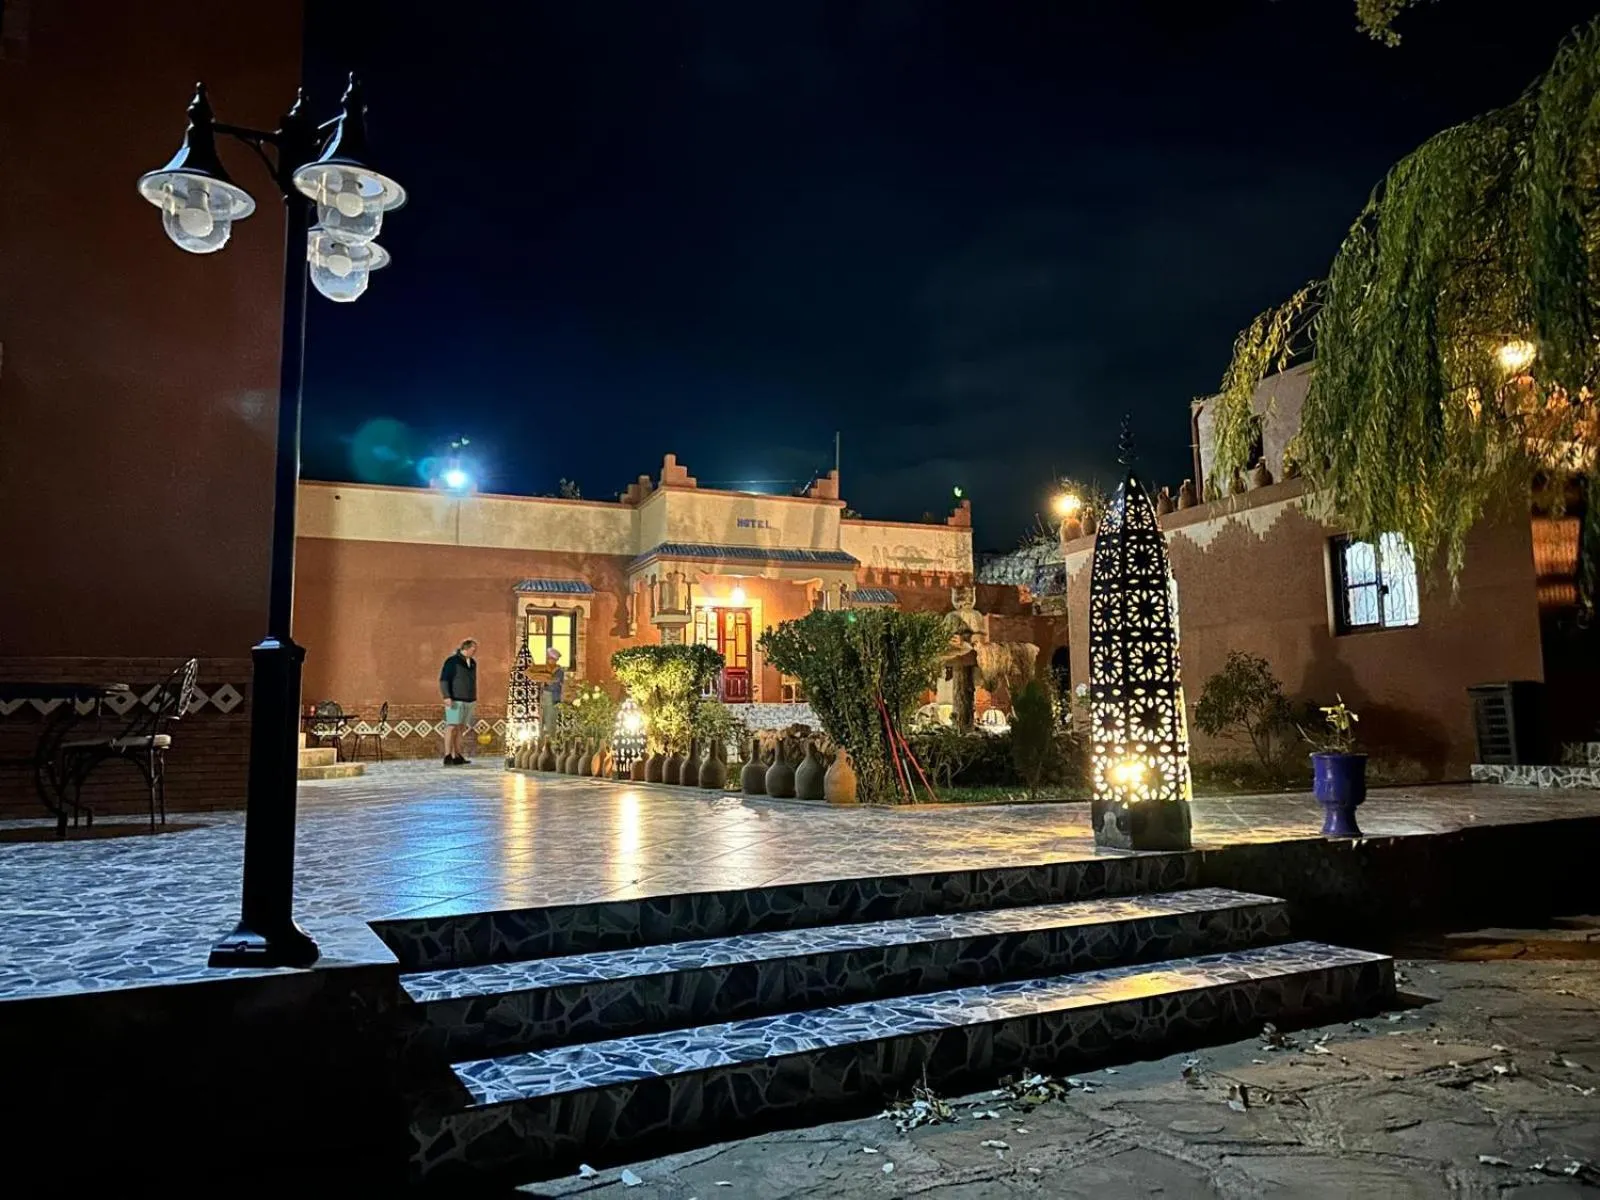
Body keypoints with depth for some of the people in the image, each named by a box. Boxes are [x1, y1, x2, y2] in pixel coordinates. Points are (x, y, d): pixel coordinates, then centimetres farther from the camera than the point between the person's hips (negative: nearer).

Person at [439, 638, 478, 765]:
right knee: (452, 727, -10)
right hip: (455, 700, -7)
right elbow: (444, 680, -11)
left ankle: (458, 757, 6)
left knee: (461, 728, 5)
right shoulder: (452, 661, -7)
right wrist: (447, 697, -21)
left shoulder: (472, 663, 14)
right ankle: (448, 757, -13)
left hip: (469, 701, 7)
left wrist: (475, 700, 21)